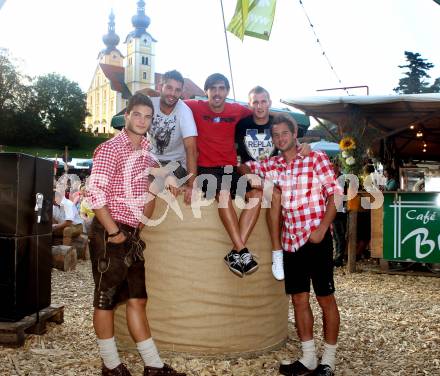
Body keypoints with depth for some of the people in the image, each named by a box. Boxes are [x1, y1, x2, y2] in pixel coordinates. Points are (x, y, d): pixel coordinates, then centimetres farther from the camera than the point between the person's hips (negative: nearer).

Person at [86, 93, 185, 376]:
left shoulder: (147, 153, 11)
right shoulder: (111, 148, -10)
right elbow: (95, 193, -17)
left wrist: (140, 225, 12)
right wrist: (114, 232, -16)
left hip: (133, 235, 7)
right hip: (110, 234, -7)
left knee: (137, 299, 11)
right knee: (106, 299, 5)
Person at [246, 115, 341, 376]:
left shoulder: (317, 158, -4)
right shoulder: (269, 165, 8)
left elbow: (335, 195, -6)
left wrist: (321, 229, -15)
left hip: (317, 239, -5)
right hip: (291, 241, 5)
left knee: (325, 298, 4)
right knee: (299, 299, 10)